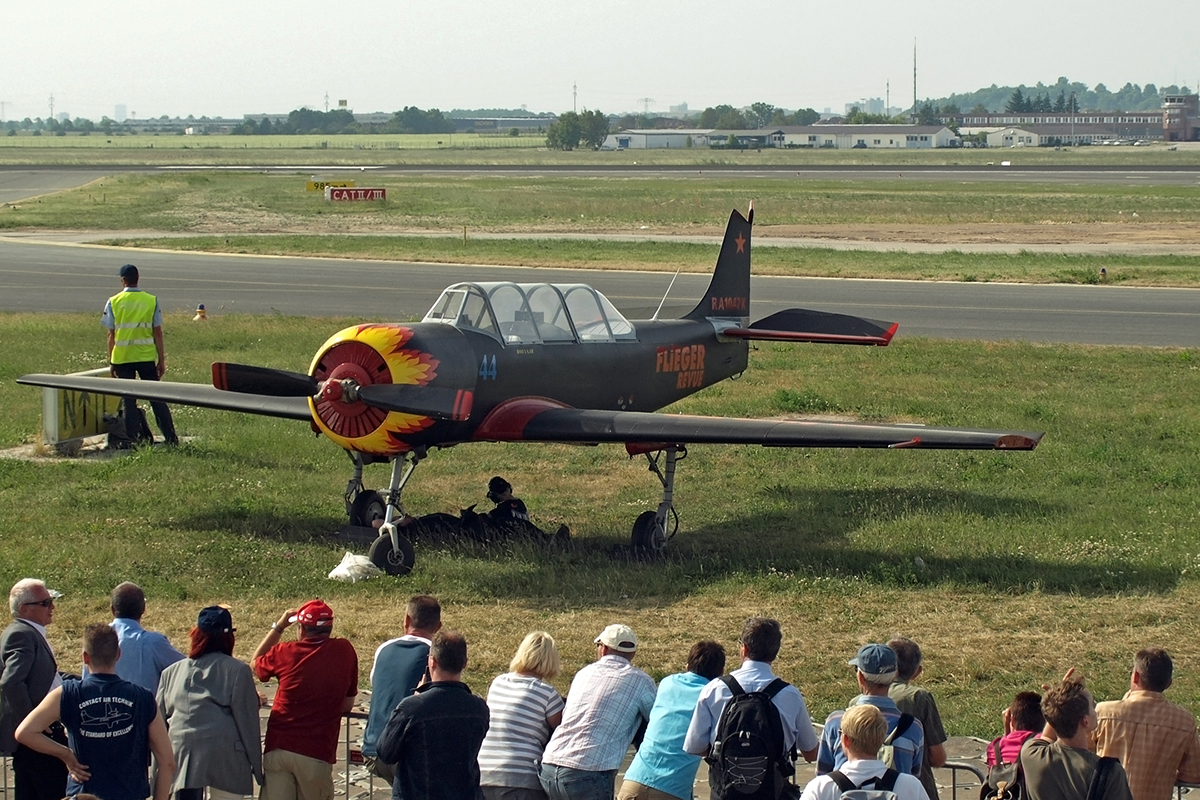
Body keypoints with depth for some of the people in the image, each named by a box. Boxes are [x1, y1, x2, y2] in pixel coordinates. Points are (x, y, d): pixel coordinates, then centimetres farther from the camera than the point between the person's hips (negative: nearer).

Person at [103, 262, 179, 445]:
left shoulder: (114, 302, -2)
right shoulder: (151, 301, -1)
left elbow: (111, 335, 0)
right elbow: (158, 334, 0)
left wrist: (111, 362, 8)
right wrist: (161, 361, 6)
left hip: (122, 358, -1)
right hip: (146, 357, 1)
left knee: (129, 401, 5)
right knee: (156, 399, 6)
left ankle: (133, 441, 3)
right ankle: (171, 438, 4)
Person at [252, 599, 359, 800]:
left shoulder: (285, 652, 0)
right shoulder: (345, 651, 0)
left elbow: (255, 664, 23)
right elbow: (348, 704, 9)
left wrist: (278, 627, 26)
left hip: (278, 748, 0)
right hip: (316, 753, 0)